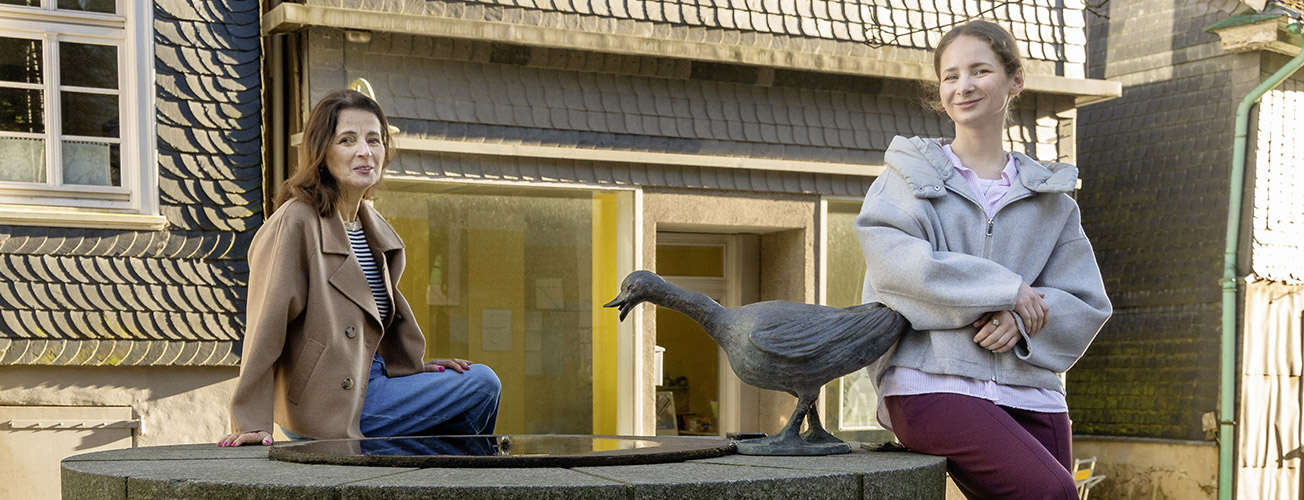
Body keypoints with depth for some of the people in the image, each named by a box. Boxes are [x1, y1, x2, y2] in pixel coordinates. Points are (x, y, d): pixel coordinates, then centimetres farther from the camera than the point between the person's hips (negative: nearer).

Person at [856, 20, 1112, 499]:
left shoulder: (1050, 196, 19)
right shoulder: (911, 174, 13)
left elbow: (1087, 304, 12)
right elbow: (893, 260, -6)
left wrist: (1022, 318, -10)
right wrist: (1005, 290, -10)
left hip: (1029, 388, 4)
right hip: (931, 382, -4)